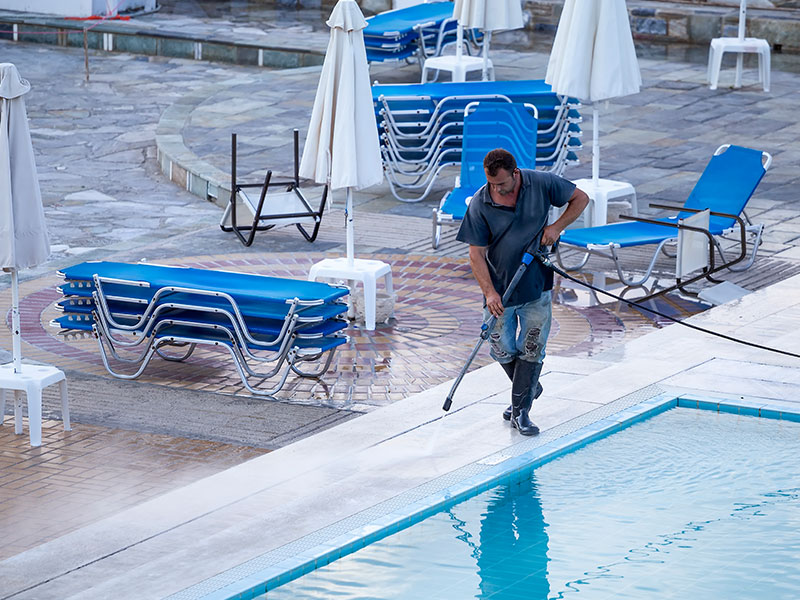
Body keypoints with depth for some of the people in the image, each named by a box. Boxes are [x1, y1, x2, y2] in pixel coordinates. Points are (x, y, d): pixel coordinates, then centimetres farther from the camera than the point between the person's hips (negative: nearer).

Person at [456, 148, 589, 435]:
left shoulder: (541, 184, -11)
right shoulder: (480, 204, -14)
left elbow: (580, 198, 3)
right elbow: (476, 254, -12)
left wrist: (556, 227, -11)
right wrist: (489, 292, -21)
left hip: (537, 285, 0)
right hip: (500, 289, 0)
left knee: (532, 348, -3)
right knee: (503, 350, 6)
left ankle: (520, 411, 3)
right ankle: (529, 388, 34)